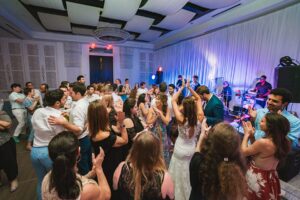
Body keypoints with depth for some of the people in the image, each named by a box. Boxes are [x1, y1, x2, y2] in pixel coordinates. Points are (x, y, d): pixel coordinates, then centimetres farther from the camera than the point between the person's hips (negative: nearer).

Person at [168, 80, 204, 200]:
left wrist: (182, 88, -12)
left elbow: (173, 100, -18)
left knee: (180, 175, 19)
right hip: (192, 149, 4)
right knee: (192, 175, 28)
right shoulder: (200, 118, -20)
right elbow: (199, 99, -6)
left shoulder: (181, 119, -28)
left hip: (181, 150, -4)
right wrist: (189, 88, -9)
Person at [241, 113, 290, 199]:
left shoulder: (263, 142, -31)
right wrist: (252, 135, -1)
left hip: (256, 178, -7)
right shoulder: (282, 142, -5)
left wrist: (247, 134, -7)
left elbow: (243, 151, -15)